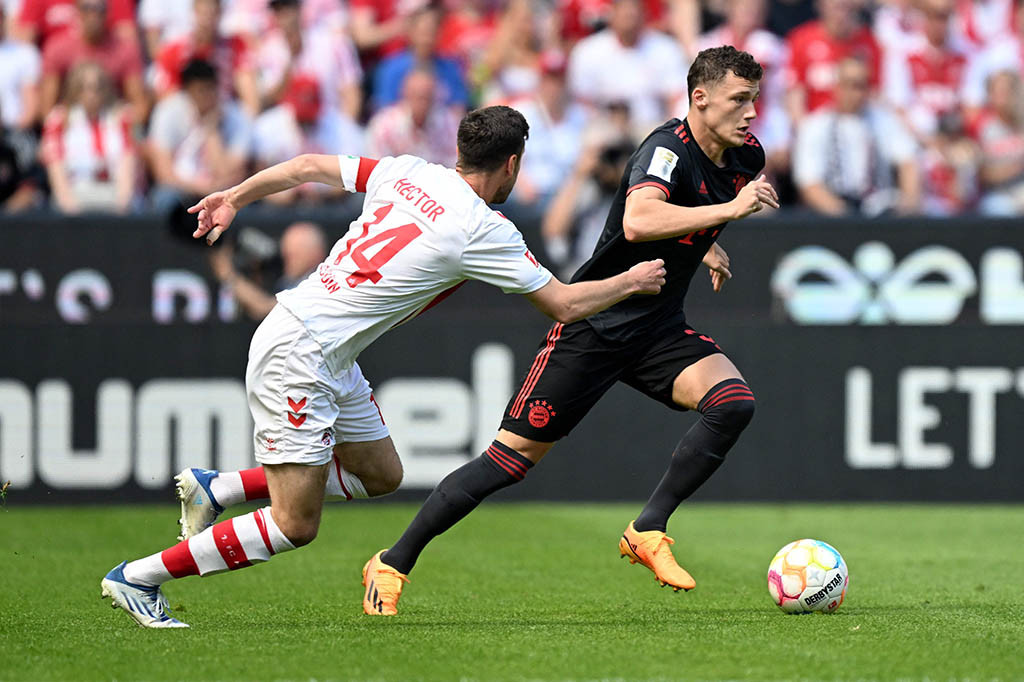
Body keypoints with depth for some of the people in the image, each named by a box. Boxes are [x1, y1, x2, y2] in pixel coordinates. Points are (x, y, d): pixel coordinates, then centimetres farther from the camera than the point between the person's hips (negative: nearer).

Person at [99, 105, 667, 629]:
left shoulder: (409, 173, 6)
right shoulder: (485, 231, -14)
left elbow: (309, 167, 12)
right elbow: (564, 305, -5)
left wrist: (233, 198, 26)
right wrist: (632, 281, 12)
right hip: (297, 355, -9)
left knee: (381, 475, 18)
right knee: (295, 526, -6)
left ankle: (214, 487, 20)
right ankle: (137, 578, -1)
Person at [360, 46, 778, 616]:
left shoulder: (747, 156, 2)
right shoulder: (667, 150, -22)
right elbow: (639, 221, -44)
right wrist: (728, 209, -42)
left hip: (659, 330, 7)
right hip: (594, 323, -7)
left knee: (734, 403, -20)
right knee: (516, 455, -5)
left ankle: (648, 531, -9)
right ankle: (393, 563, 7)